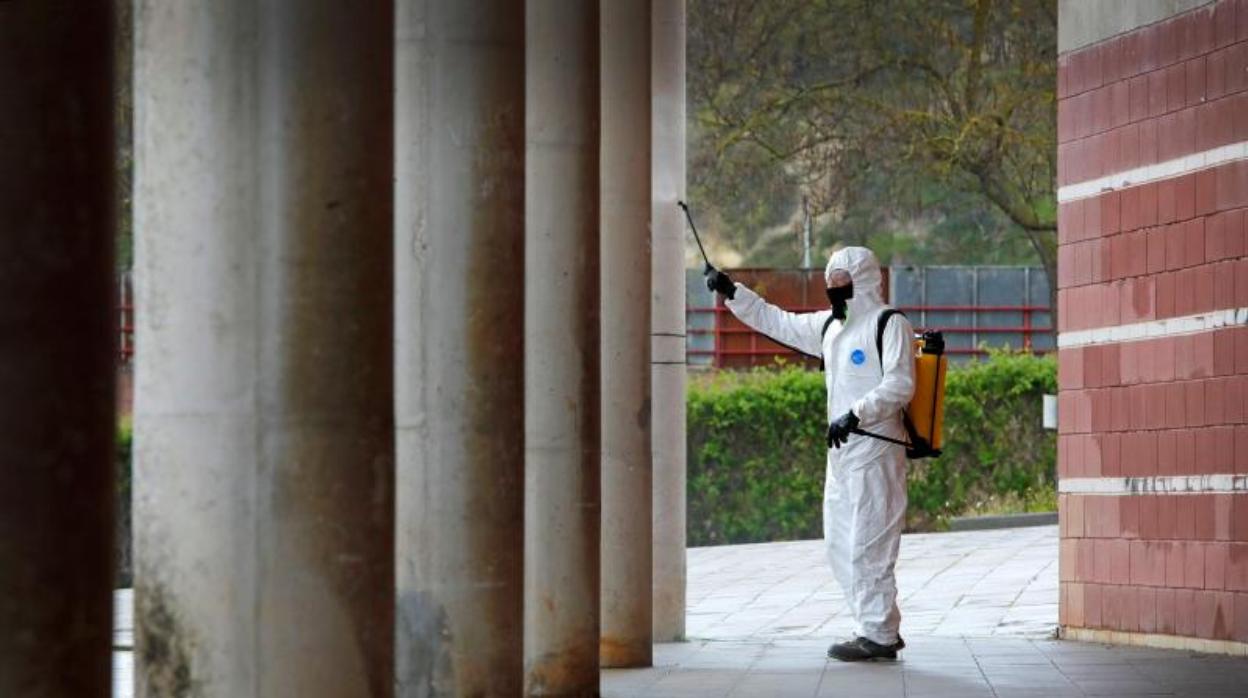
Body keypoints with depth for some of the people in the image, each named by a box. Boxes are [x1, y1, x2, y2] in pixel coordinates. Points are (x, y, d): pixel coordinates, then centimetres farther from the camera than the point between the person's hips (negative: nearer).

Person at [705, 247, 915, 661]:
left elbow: (899, 385, -17)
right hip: (843, 452, 9)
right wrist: (732, 294, 15)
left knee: (868, 545, -9)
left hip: (875, 451, -9)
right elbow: (776, 321, 23)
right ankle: (879, 629, 18)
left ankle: (878, 637, -3)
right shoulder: (830, 325, 17)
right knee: (840, 546, 11)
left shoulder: (889, 324, -9)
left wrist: (855, 415, -25)